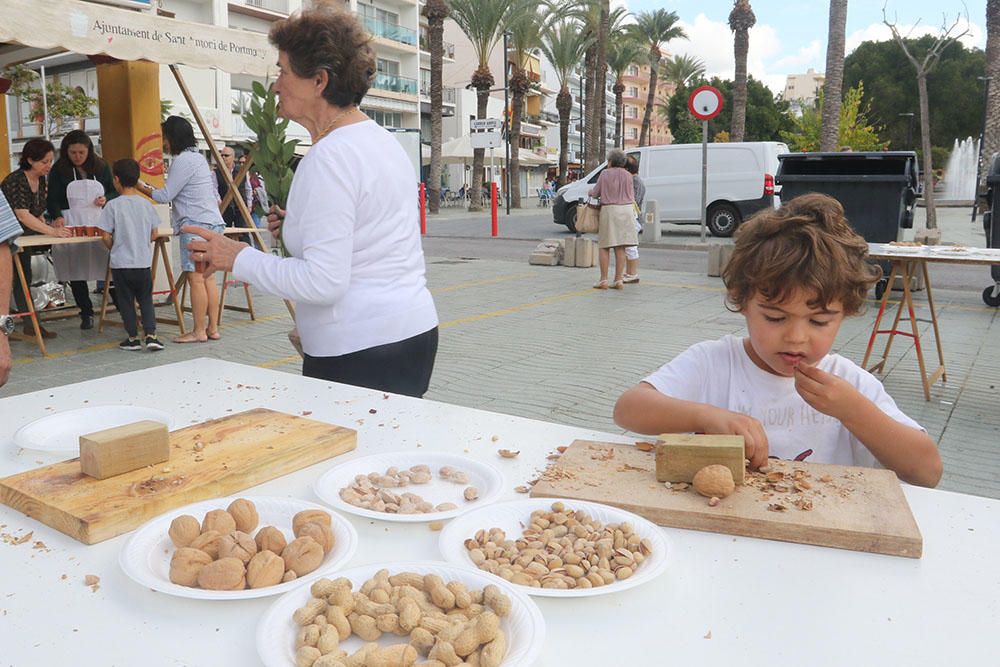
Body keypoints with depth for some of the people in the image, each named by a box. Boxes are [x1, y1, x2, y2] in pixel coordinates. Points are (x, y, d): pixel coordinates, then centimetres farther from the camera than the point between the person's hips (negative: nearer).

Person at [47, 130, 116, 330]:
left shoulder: (101, 167, 7)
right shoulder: (58, 170, 2)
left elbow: (115, 191, 14)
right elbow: (53, 199, -3)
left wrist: (106, 199, -8)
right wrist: (57, 216, -22)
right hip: (71, 225, -1)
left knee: (109, 267, -6)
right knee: (76, 270, 0)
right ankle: (86, 313, 9)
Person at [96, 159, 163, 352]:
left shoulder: (113, 205, -9)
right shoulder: (146, 204, 1)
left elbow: (106, 236, -9)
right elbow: (153, 235, 4)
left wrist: (114, 248, 10)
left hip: (121, 263, -2)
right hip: (144, 262, 3)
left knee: (126, 301, 9)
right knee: (146, 300, 11)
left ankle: (133, 338, 14)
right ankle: (151, 336, 2)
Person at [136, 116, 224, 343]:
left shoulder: (183, 160, -9)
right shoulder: (198, 157, 20)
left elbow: (165, 196, -8)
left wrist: (144, 188, 8)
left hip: (196, 224, -10)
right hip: (213, 222, 10)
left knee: (195, 278, -8)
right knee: (207, 277, 8)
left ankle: (199, 331, -6)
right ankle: (213, 328, 9)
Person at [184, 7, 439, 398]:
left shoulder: (328, 157, -17)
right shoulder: (383, 140, 13)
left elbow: (323, 283, -23)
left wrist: (239, 259, -11)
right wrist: (301, 225, 15)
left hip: (360, 353, -10)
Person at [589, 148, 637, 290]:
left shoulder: (605, 174, -1)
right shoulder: (628, 175, 6)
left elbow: (595, 193, 4)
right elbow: (632, 196, 11)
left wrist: (590, 192, 27)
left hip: (609, 210, -3)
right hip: (626, 209, 3)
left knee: (605, 247, 3)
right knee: (620, 247, 5)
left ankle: (603, 280, -1)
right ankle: (619, 280, 5)